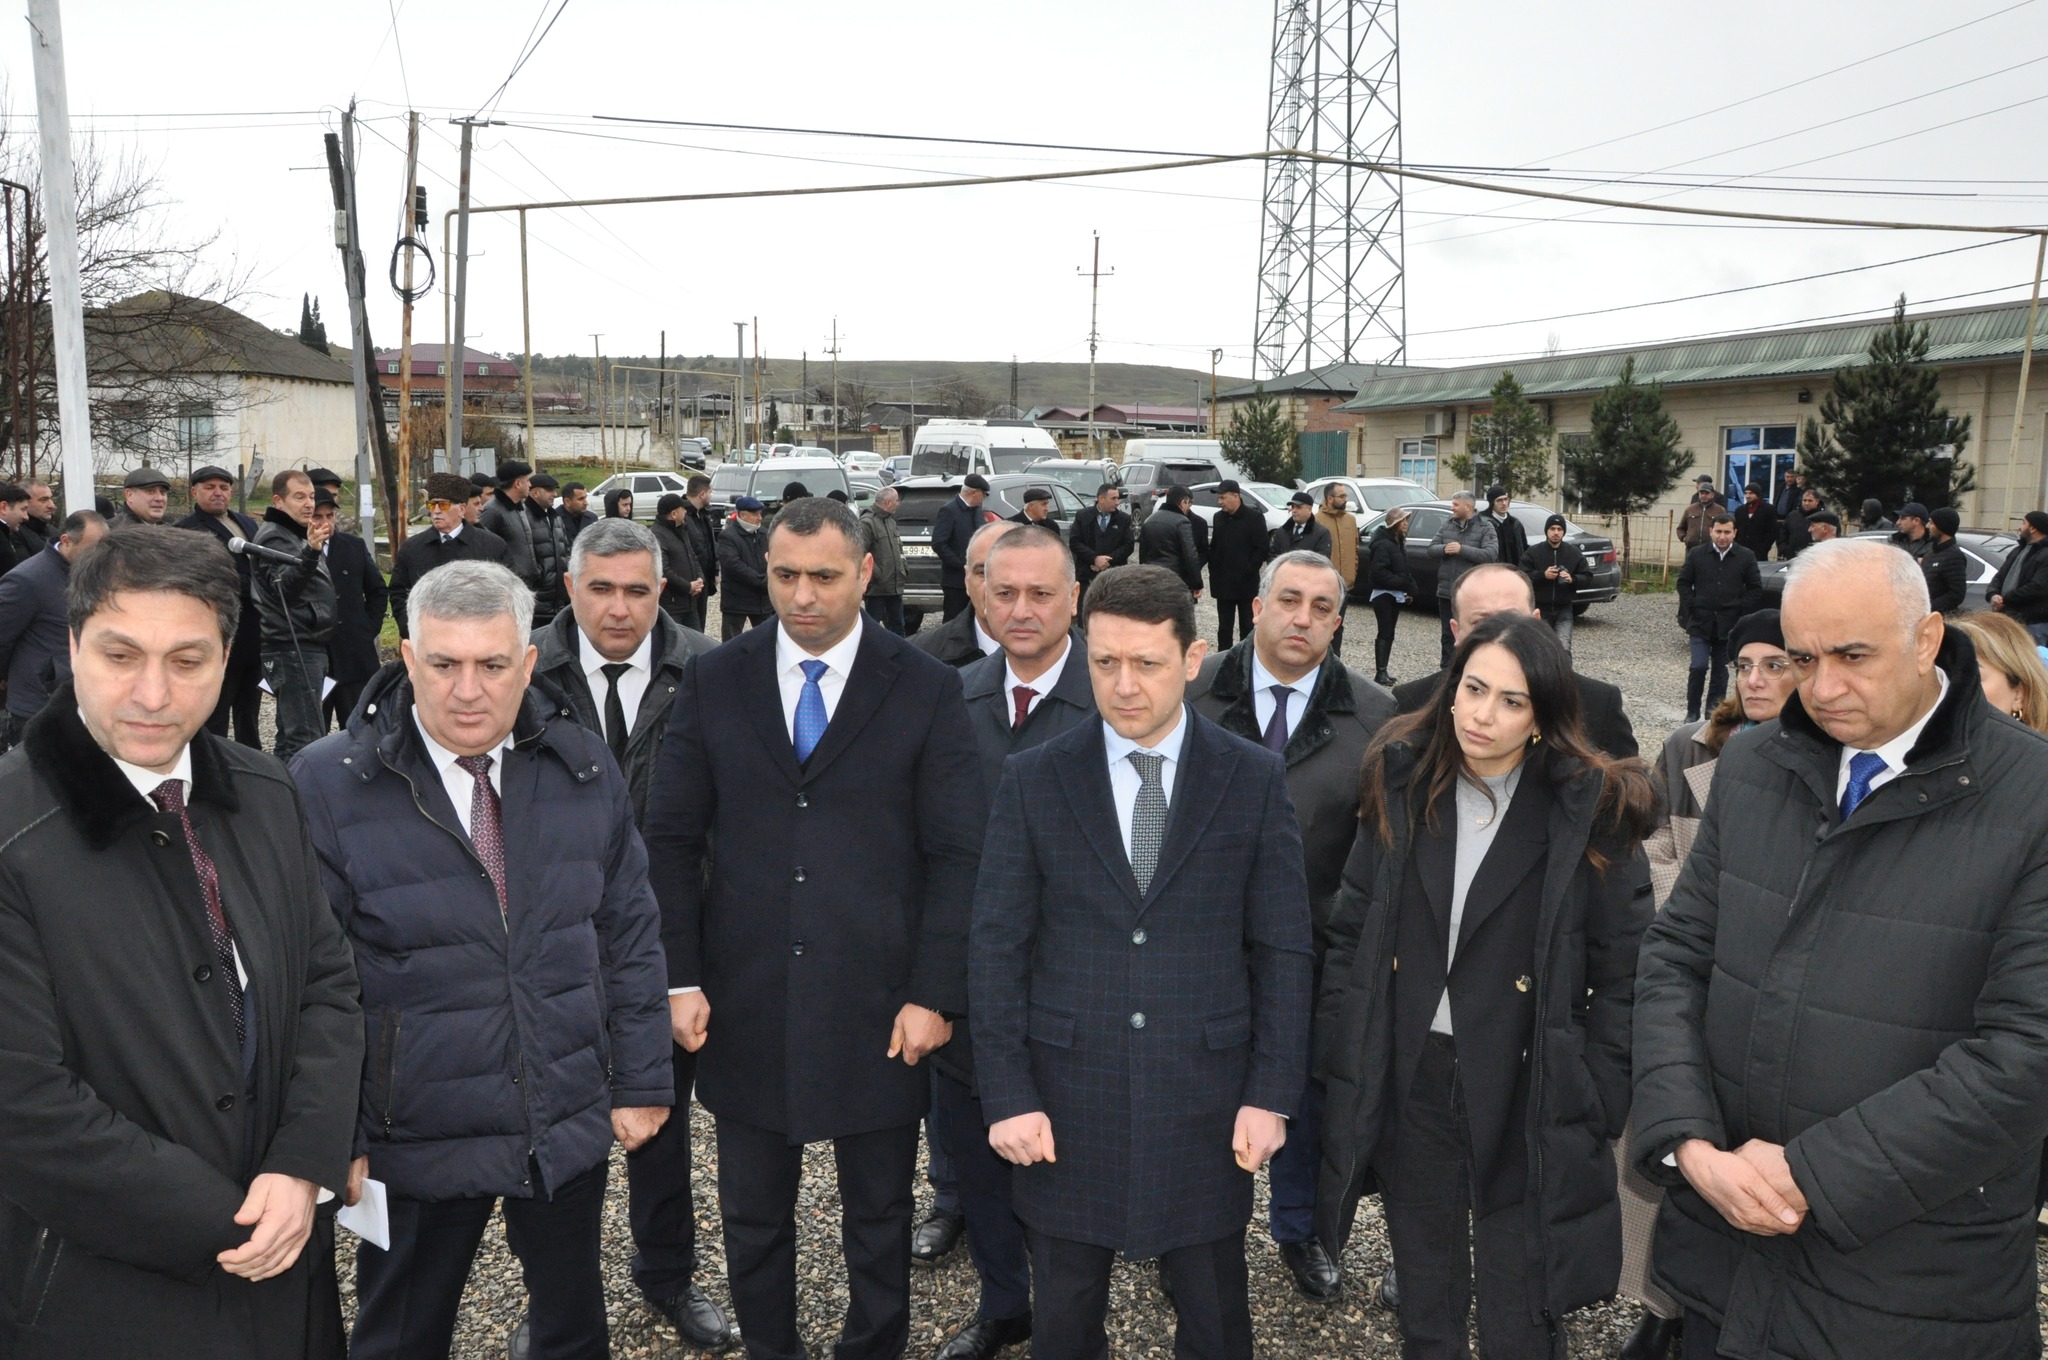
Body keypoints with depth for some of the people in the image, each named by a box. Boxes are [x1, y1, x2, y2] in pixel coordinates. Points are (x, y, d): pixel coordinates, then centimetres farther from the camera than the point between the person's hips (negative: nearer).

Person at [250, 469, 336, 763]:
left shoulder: (299, 535, 21)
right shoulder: (273, 537, -9)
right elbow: (283, 585, -27)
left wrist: (321, 543, 18)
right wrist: (310, 551, -41)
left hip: (310, 648, 10)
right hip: (292, 650, -10)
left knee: (290, 738, 13)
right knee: (307, 739, -16)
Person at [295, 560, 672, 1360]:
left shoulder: (585, 769, -3)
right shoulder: (327, 785, -13)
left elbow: (630, 936, 2)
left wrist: (641, 1081, 2)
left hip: (572, 1125, 3)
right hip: (418, 1141, -2)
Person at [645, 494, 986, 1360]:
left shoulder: (926, 690, -4)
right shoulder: (713, 682, 1)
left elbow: (957, 855, -5)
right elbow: (672, 840, 2)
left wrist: (933, 995, -9)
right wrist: (681, 978, -4)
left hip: (878, 1010, -1)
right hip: (746, 1008, 2)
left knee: (879, 1217, 16)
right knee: (752, 1218, 17)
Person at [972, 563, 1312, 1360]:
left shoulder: (1254, 778, -3)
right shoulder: (1033, 780, -3)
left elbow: (1283, 950, -1)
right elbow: (998, 949, -2)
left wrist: (1272, 1094, -4)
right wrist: (1006, 1096, -6)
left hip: (1205, 1104, 0)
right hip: (1065, 1101, 1)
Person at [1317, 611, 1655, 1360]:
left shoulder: (1591, 811, -9)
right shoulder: (1401, 786, -1)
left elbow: (1622, 970, -5)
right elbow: (1352, 933, 4)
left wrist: (1598, 1098, -8)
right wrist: (1339, 1058, 1)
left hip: (1527, 1097, -3)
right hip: (1409, 1082, 3)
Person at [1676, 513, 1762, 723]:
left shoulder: (1746, 557, 0)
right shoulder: (1697, 554, 1)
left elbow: (1756, 589, 5)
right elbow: (1684, 583, 8)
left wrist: (1739, 608, -5)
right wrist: (1691, 607, -2)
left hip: (1729, 625, 1)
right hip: (1701, 623, -1)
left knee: (1720, 670, 9)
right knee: (1699, 667, -10)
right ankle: (1692, 712, 2)